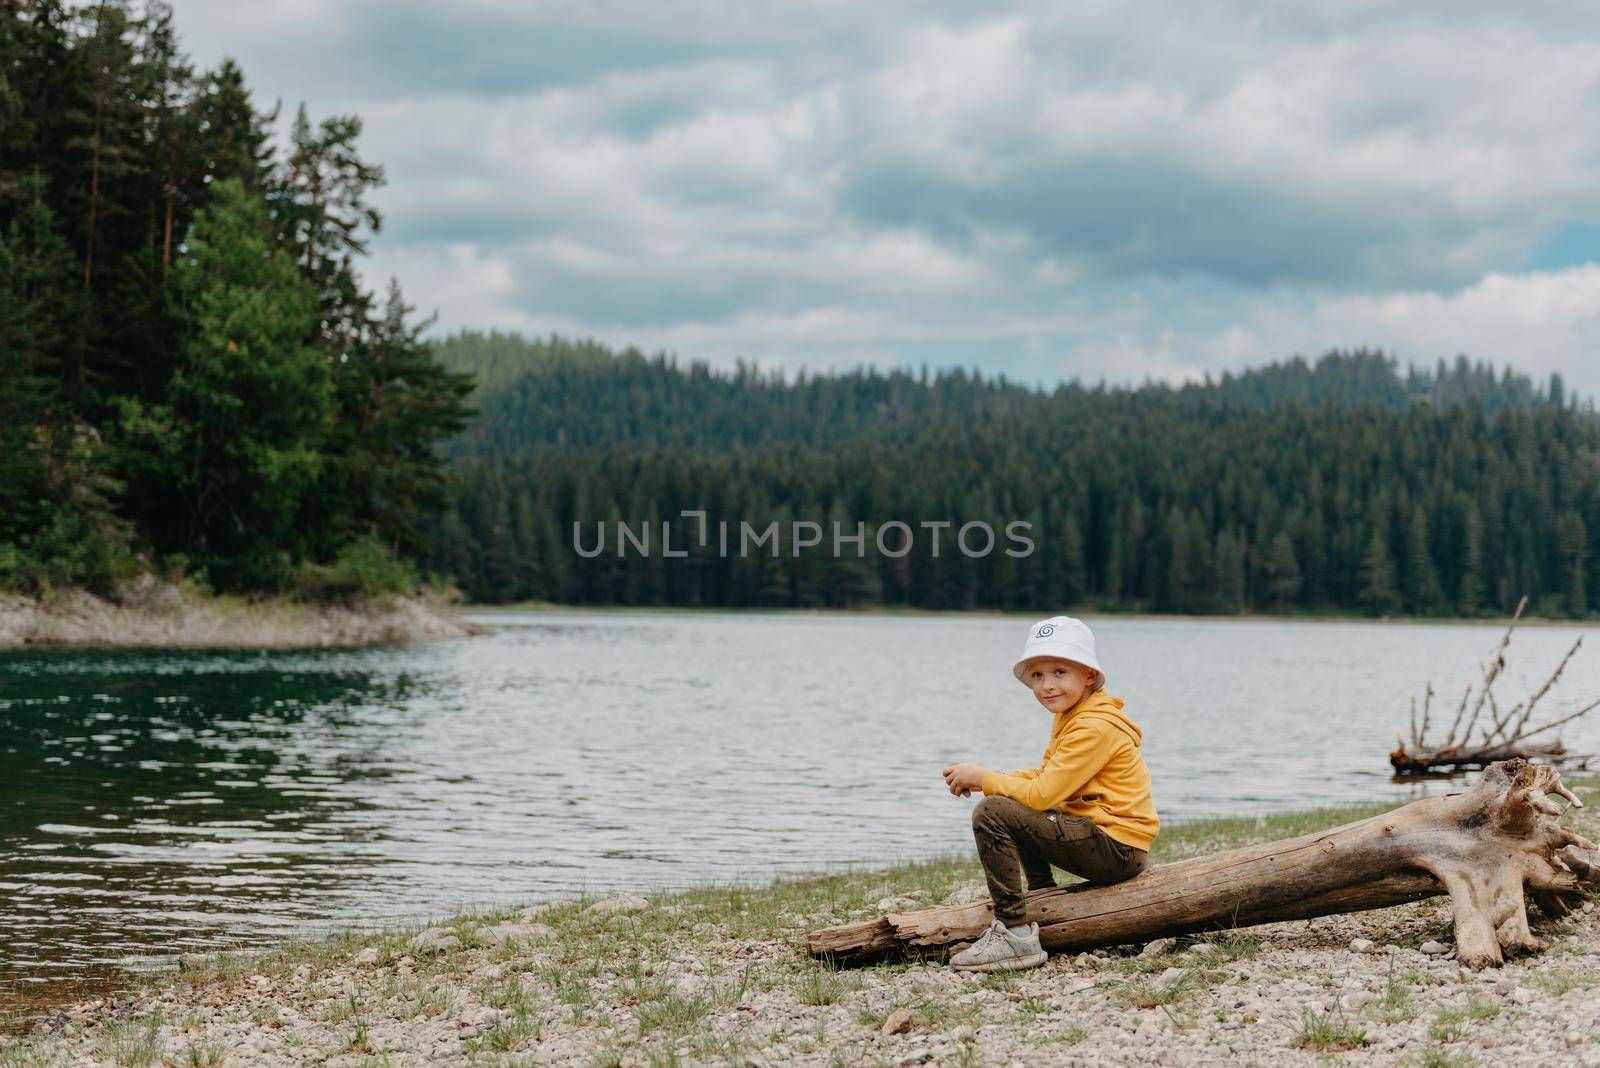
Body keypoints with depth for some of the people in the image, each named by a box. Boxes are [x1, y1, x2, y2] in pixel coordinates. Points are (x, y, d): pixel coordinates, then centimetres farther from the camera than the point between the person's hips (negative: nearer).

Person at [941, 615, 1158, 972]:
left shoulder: (1094, 728, -19)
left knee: (991, 813, -18)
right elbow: (1044, 775, 15)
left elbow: (1042, 794, -22)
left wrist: (983, 779, -10)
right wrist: (984, 778, 0)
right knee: (1015, 809, 30)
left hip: (1116, 846, -11)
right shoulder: (1071, 715, 14)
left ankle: (1015, 935, -20)